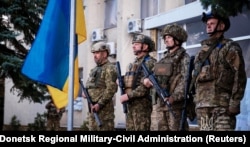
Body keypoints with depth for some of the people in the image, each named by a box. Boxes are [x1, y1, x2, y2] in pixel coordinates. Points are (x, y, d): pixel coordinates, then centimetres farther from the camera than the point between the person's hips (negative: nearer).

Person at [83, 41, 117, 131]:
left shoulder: (109, 69, -9)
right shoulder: (95, 69, 19)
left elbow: (111, 89, -18)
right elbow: (90, 85, 28)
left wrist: (100, 104, -20)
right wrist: (85, 92, 6)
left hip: (104, 107, -9)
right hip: (93, 107, 9)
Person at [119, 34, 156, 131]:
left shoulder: (149, 63, -8)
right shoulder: (133, 64, 20)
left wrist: (128, 96, -18)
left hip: (142, 104, -9)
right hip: (130, 104, 9)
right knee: (130, 129, 8)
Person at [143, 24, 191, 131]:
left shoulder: (183, 58, -4)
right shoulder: (164, 58, 19)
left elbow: (186, 80, -16)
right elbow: (154, 74, 22)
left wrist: (174, 97, -27)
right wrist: (146, 79, -1)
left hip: (176, 104, -8)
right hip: (161, 103, 8)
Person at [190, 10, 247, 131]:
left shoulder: (230, 48, 2)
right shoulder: (203, 50, 22)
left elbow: (239, 77, -6)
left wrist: (234, 103, -15)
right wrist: (195, 101, 17)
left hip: (222, 104, -6)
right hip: (202, 105, 7)